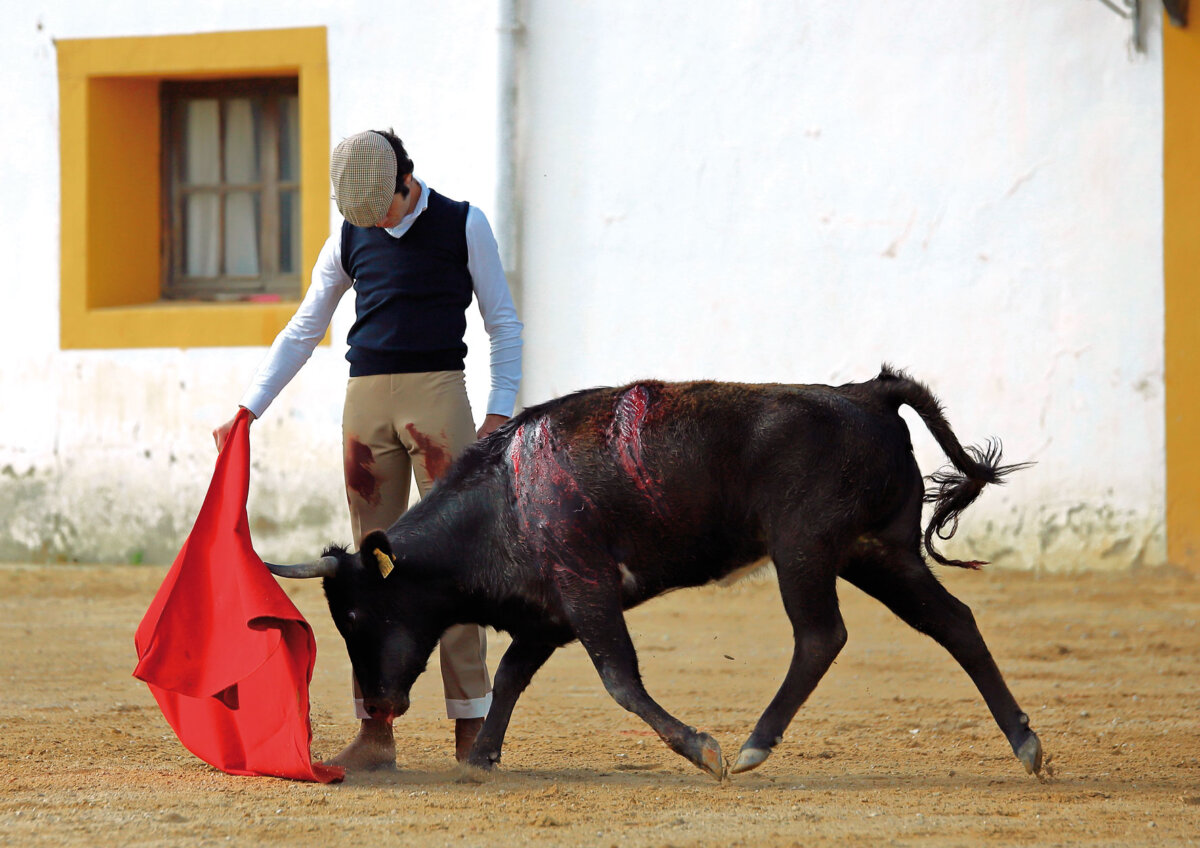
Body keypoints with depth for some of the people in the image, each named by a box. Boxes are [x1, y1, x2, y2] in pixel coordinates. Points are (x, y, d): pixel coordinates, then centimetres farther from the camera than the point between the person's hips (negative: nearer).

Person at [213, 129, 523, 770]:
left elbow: (503, 323, 6)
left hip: (437, 392, -3)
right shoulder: (351, 240, 12)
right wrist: (246, 412, 11)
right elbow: (302, 333, 18)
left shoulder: (462, 225, 2)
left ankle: (471, 726, -6)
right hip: (366, 402, 3)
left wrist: (499, 413, -5)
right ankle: (376, 733, 2)